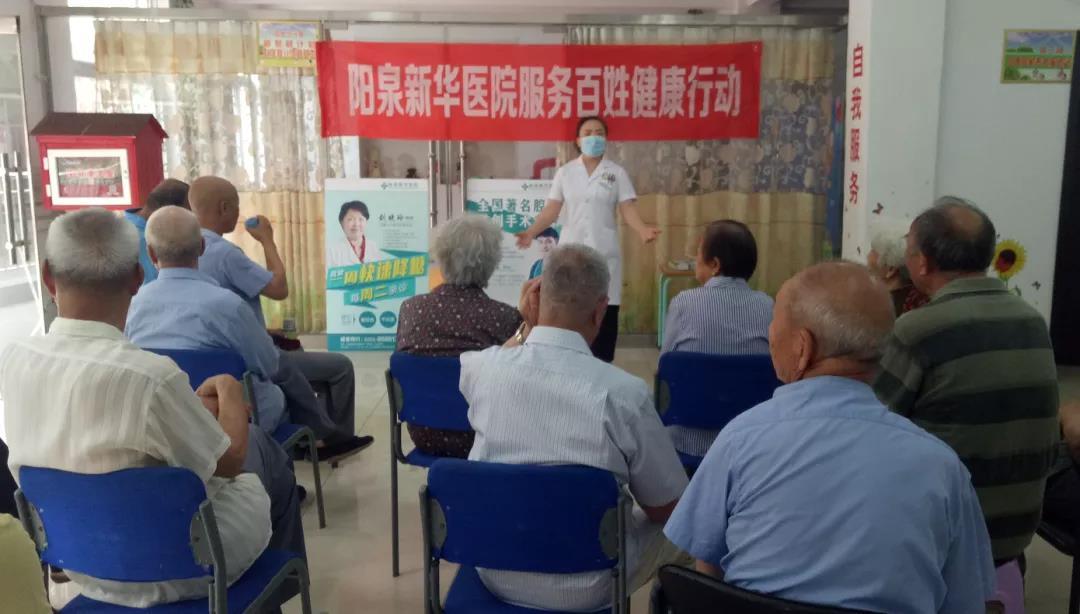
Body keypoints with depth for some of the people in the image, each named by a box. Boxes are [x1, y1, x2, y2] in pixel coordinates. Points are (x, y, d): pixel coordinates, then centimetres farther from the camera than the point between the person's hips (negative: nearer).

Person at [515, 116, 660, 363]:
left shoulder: (617, 173, 6)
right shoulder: (565, 172, 8)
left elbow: (628, 209, -2)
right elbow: (552, 210, 5)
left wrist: (642, 230, -22)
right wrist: (532, 232, -12)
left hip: (605, 253, 0)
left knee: (606, 315, -2)